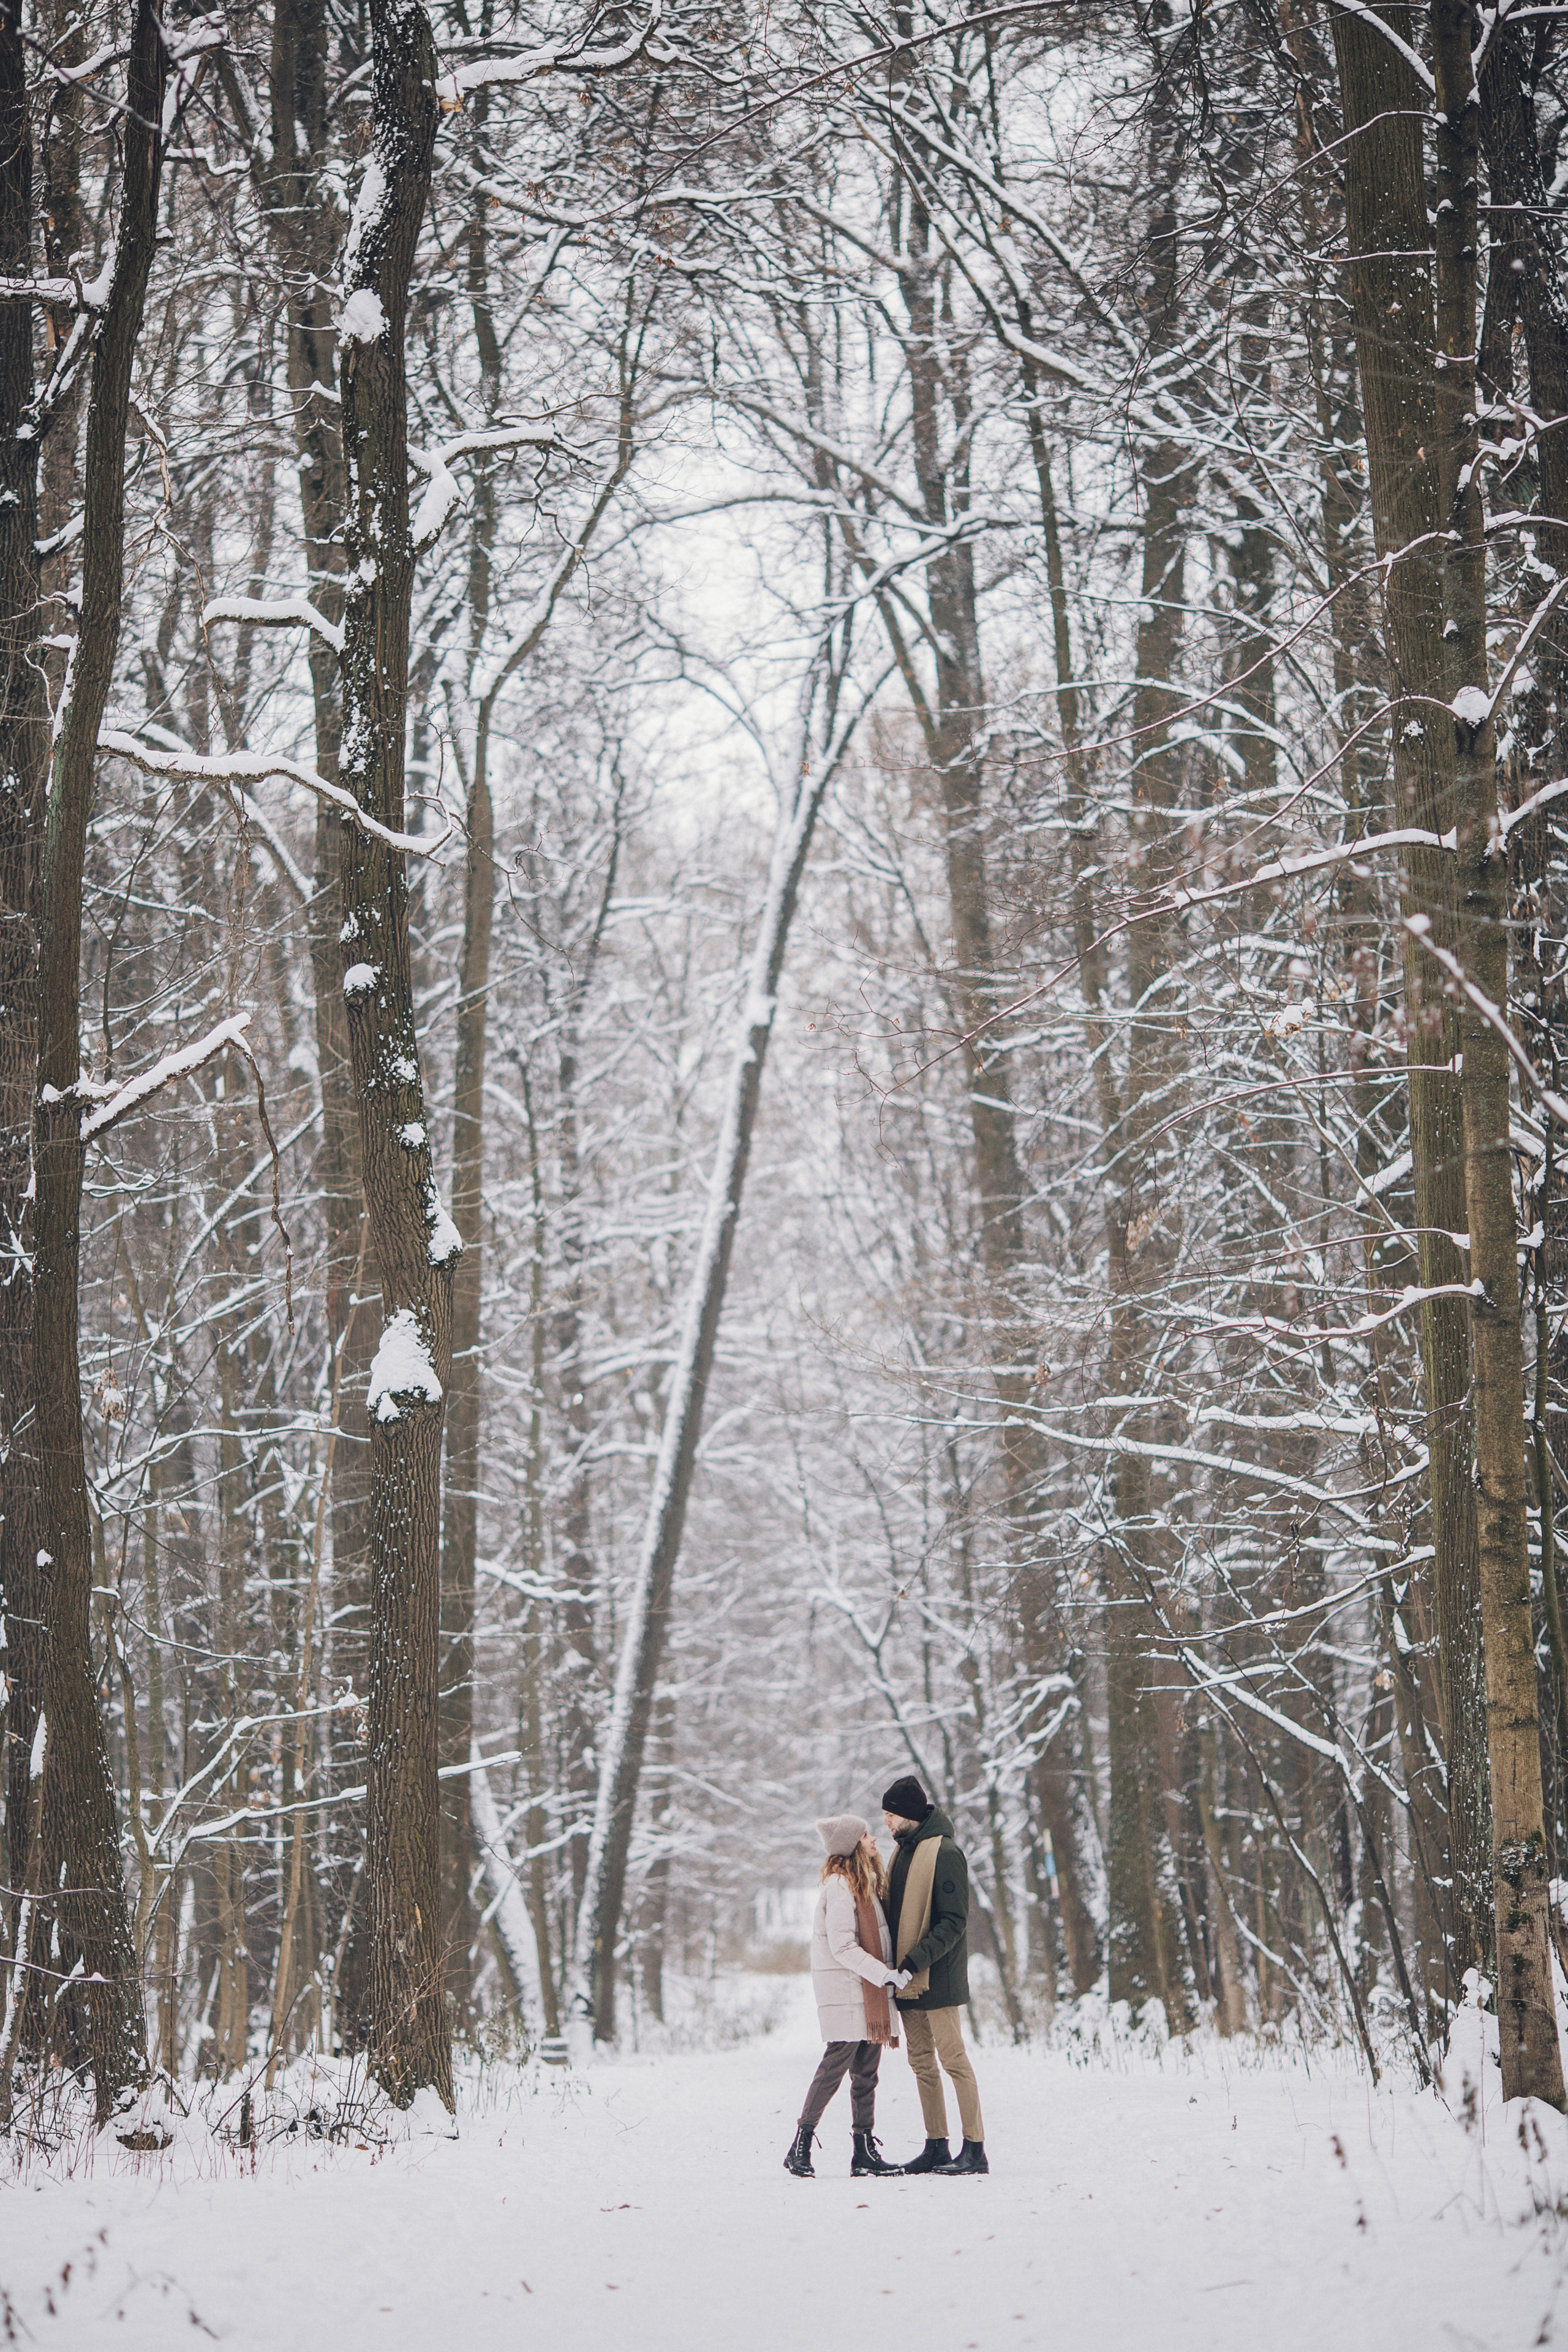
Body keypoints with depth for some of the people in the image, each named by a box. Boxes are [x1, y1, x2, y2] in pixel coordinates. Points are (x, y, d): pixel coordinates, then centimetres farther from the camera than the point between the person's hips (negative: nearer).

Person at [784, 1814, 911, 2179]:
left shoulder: (864, 1881, 18)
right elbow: (843, 1947, -18)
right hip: (845, 1991, -9)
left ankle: (865, 2152, 8)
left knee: (866, 2073, 7)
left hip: (869, 1991, 9)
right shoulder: (840, 1885, -13)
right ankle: (800, 2147, -4)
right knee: (836, 2064, -10)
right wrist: (884, 1973, -20)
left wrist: (890, 1973, 15)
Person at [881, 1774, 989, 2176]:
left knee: (953, 2059, -8)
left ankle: (975, 2148, -7)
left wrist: (917, 1959, -24)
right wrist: (896, 1963, 11)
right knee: (922, 2063, 10)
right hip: (908, 1977, 9)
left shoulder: (944, 1852, -12)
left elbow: (953, 1922, -17)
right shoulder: (904, 1850, 16)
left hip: (938, 1977, -9)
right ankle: (937, 2147, 15)